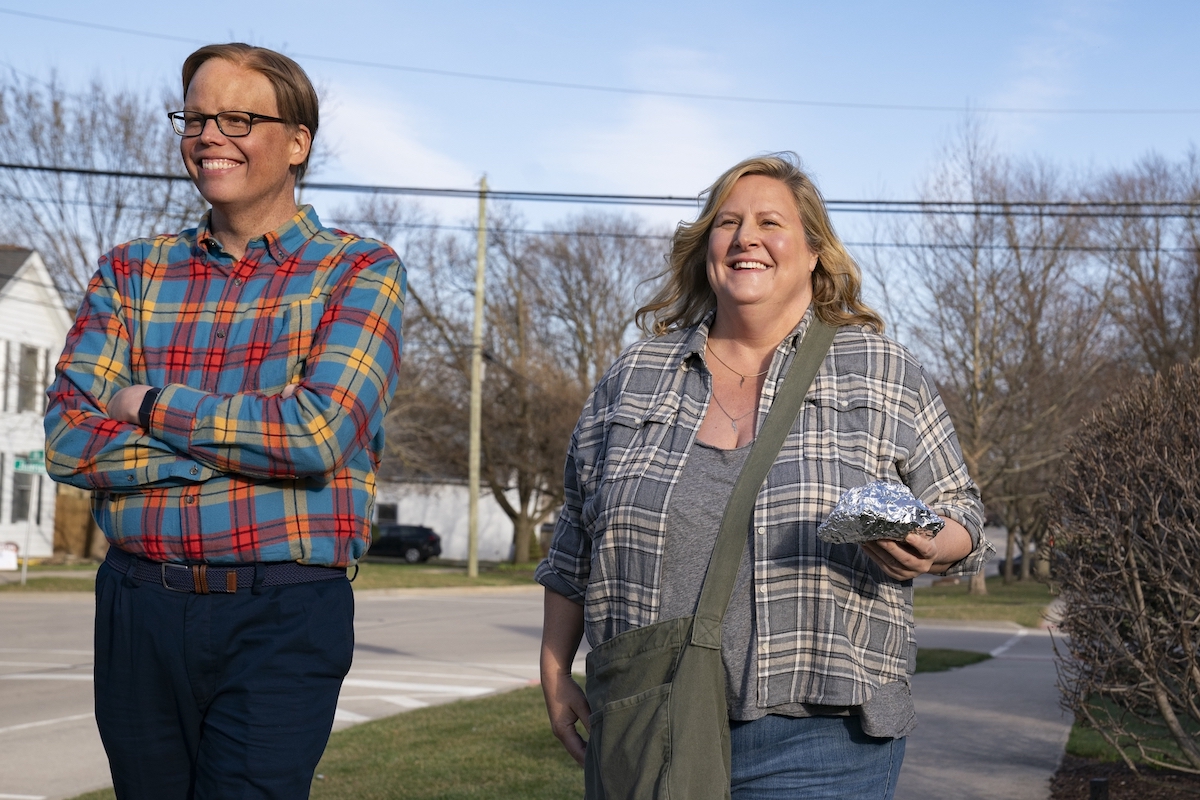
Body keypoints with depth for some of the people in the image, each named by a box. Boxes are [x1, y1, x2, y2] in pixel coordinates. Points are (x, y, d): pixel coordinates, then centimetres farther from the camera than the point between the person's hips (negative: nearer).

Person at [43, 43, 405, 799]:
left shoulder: (361, 271, 0)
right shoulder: (133, 272, 10)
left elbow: (320, 434, -15)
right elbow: (68, 441, -2)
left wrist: (152, 407, -6)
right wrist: (252, 440, -11)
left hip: (283, 620, -4)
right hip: (139, 609, 4)